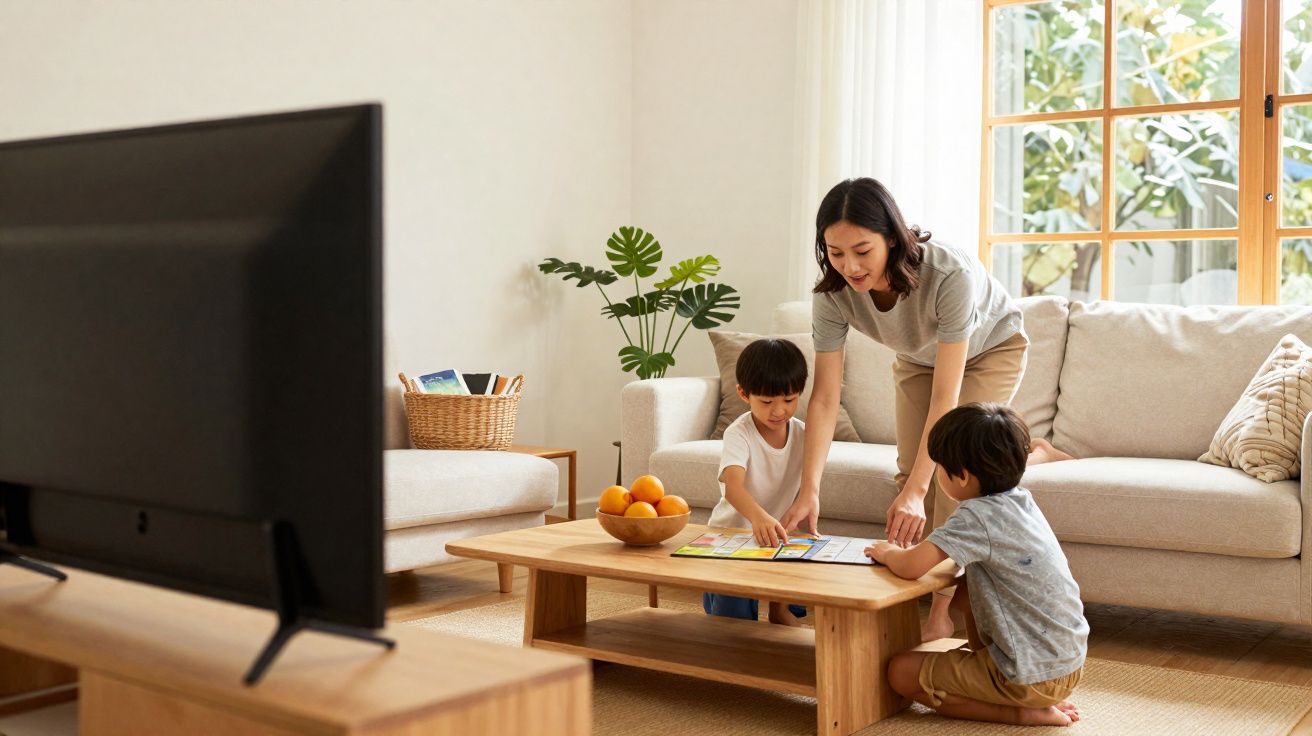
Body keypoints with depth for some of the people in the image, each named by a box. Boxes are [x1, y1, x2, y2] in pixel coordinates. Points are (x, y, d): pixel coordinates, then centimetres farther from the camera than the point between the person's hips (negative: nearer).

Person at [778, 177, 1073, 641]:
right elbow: (825, 398, -31)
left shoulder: (950, 273, -44)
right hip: (918, 358, 5)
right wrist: (809, 491, -41)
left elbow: (945, 395, -44)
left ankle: (942, 615, -10)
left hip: (990, 350, -4)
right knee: (910, 471, -3)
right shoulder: (832, 294, -31)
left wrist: (917, 491, -51)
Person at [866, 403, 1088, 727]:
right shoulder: (1021, 501, 6)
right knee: (965, 591, 25)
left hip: (1034, 677, -9)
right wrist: (915, 549, 8)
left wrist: (887, 552, -5)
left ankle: (1022, 712, -3)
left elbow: (910, 567, -27)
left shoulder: (977, 516, -20)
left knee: (901, 671, 0)